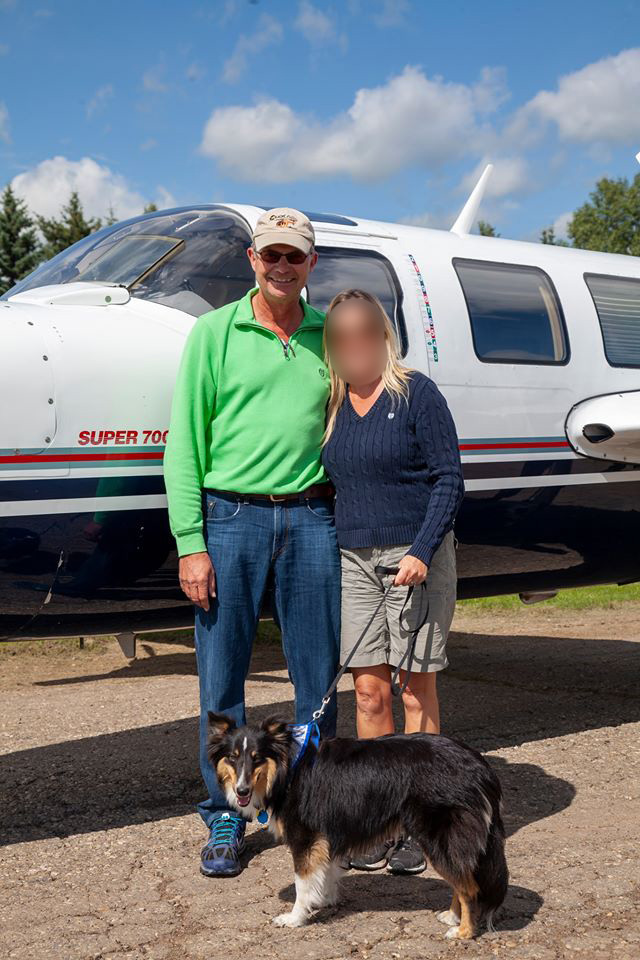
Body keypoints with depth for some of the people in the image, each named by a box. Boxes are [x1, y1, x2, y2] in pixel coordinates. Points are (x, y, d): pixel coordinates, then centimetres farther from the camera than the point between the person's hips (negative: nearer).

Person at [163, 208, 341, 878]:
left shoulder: (329, 335, 10)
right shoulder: (215, 332, 1)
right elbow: (185, 440, -2)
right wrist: (190, 543, -8)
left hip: (311, 516, 3)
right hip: (231, 514, -2)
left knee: (320, 674, 7)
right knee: (222, 678, 3)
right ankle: (225, 821, 17)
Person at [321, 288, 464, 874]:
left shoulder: (416, 393, -6)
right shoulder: (331, 406, 9)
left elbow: (449, 480, -8)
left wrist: (421, 551, -17)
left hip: (418, 555, -4)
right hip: (355, 559, 4)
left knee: (417, 691, 2)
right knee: (369, 691, 5)